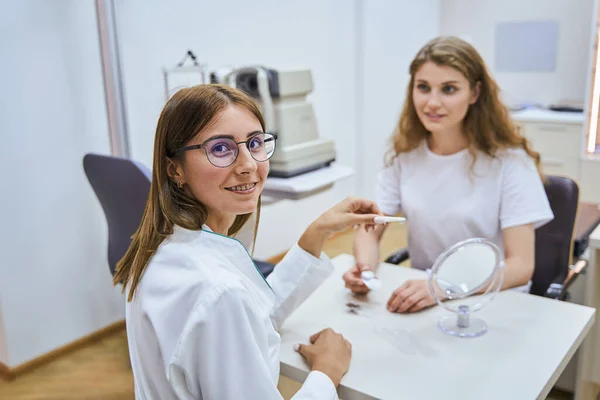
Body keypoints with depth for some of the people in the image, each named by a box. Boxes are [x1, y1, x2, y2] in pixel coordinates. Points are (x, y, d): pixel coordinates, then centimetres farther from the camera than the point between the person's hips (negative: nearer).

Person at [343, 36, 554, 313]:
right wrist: (364, 266, -23)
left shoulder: (509, 159, -12)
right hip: (421, 300, 3)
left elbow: (521, 266, -16)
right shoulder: (404, 153, -1)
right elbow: (370, 230, -1)